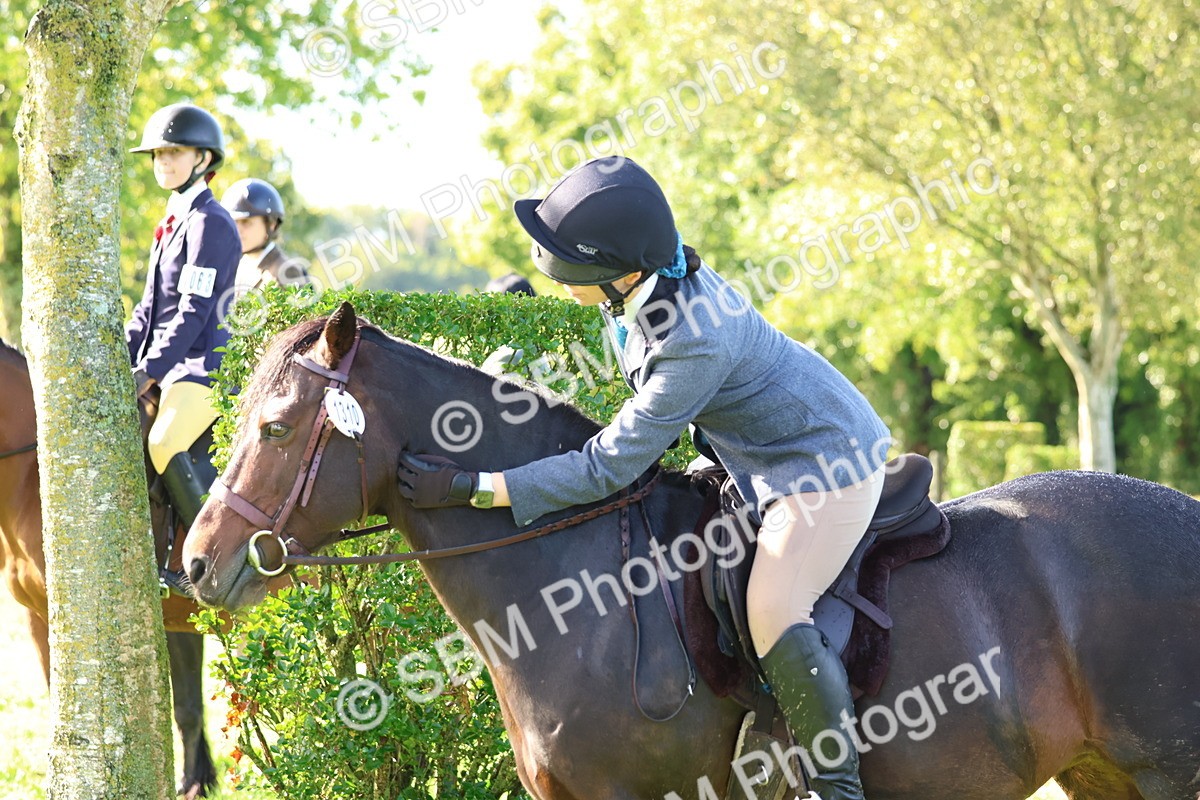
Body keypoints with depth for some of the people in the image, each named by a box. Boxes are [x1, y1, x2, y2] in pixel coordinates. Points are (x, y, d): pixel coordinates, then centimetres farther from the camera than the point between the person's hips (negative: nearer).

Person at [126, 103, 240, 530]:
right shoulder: (172, 223, 18)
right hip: (167, 369, 10)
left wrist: (149, 371, -23)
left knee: (165, 446, -30)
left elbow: (195, 311, -18)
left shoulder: (210, 222, -10)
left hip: (203, 366, -10)